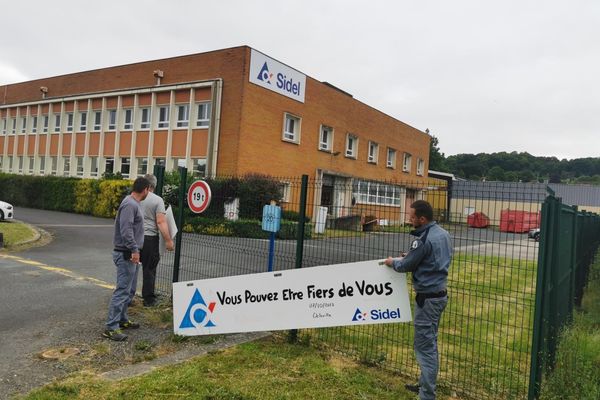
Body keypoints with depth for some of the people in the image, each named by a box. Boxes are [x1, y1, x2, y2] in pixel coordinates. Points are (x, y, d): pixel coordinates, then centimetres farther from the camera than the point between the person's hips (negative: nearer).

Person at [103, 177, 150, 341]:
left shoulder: (134, 204, 13)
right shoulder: (130, 204, -17)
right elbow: (126, 230, -25)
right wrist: (134, 250, -26)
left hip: (130, 254, 10)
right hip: (126, 254, -10)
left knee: (127, 289, 17)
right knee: (122, 290, -8)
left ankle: (123, 320, 27)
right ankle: (111, 327, -4)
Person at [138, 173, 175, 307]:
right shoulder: (157, 200, -8)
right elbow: (161, 222, -15)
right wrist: (168, 240, -12)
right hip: (150, 238, -3)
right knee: (149, 269, 6)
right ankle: (148, 299, 13)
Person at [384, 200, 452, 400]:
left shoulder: (424, 240, -22)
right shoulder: (443, 234, 7)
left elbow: (406, 266, -11)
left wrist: (392, 262, 8)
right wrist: (412, 255, 15)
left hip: (428, 298, -10)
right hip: (440, 293, 10)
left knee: (424, 347, -3)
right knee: (430, 343, 19)